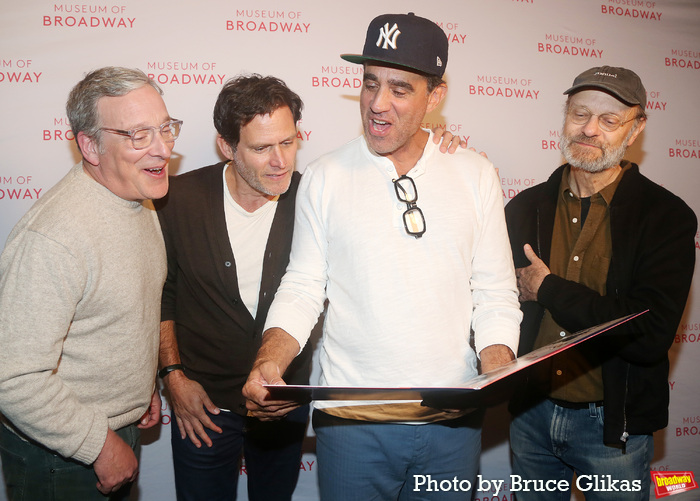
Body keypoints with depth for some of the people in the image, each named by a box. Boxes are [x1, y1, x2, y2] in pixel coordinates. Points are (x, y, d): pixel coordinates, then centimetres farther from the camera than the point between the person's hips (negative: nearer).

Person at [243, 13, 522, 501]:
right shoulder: (324, 178, -2)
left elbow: (495, 292, 3)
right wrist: (268, 363, -17)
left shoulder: (476, 175, 1)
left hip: (453, 419, 2)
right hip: (351, 421, -1)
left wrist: (499, 370, -13)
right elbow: (302, 289, -1)